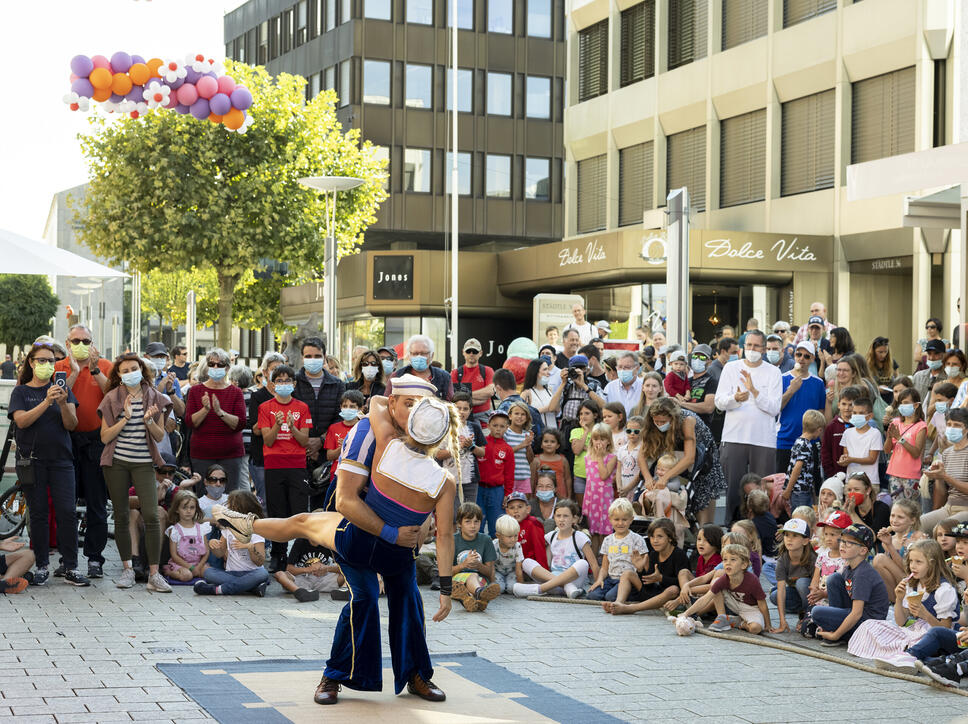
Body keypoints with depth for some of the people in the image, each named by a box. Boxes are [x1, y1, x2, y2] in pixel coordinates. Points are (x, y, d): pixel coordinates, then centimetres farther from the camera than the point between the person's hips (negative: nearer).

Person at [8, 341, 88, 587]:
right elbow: (22, 420, -11)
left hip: (60, 459, 1)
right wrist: (47, 402, -22)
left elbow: (72, 424, 0)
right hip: (32, 460, -1)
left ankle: (69, 566, 0)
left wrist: (63, 404, -20)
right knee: (38, 514, 2)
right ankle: (42, 565, 10)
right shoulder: (21, 391, 6)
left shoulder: (62, 389, 9)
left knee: (67, 511, -6)